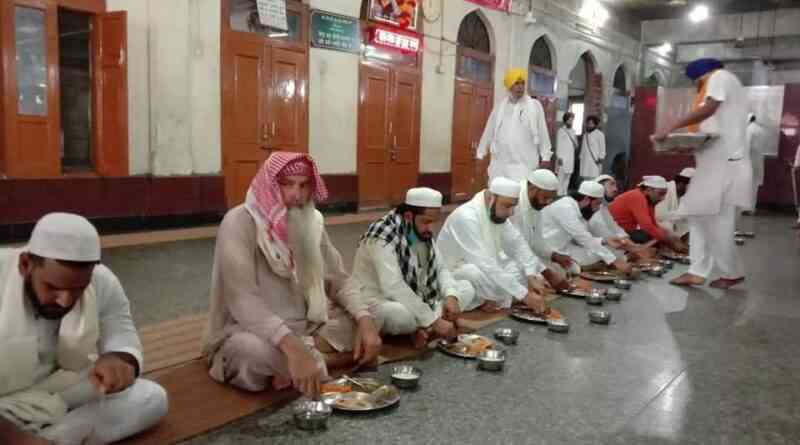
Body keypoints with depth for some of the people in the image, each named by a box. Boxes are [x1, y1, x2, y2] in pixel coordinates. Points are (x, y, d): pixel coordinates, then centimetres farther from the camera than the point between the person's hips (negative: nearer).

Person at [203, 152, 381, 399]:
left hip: (304, 327, 7)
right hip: (249, 331, -6)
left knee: (366, 321, -8)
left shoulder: (312, 221, 0)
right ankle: (322, 358, -13)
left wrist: (365, 320, -18)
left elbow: (338, 280, 3)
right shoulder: (239, 222, -20)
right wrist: (293, 348, -45)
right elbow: (243, 299, -31)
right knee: (255, 351, -39)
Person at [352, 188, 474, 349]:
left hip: (414, 298, 8)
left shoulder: (423, 233, -1)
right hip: (380, 303, -8)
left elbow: (440, 269, 4)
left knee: (466, 288, 0)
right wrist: (434, 321, -33)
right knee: (401, 313, -41)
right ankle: (428, 328, -8)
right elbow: (394, 288, -35)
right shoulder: (384, 237, -26)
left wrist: (451, 296, -17)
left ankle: (424, 328, -14)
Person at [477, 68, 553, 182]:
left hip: (524, 163, -3)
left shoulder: (534, 105, 3)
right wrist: (481, 154, 14)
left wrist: (545, 156, 2)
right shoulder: (500, 106, 10)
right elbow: (489, 131, 14)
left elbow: (542, 131, 3)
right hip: (500, 163, 3)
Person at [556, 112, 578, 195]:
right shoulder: (561, 131, -4)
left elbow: (575, 145, 20)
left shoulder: (573, 131, 14)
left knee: (568, 177, 7)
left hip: (570, 158, 6)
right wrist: (559, 157, -12)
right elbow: (558, 145, -7)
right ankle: (559, 194, -5)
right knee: (561, 177, -8)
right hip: (563, 158, -6)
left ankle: (565, 194, 13)